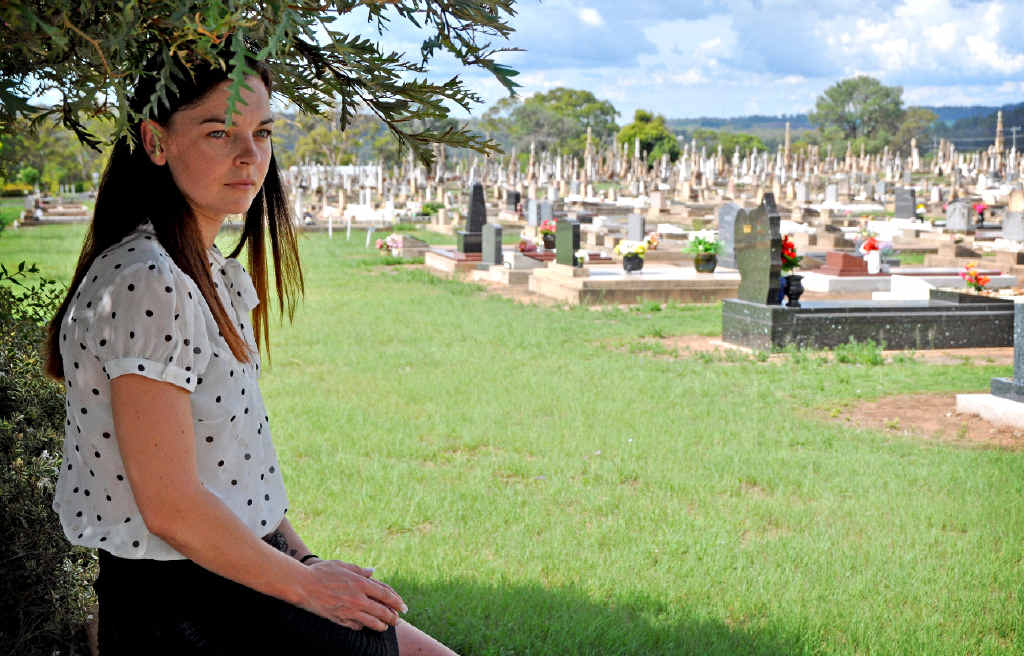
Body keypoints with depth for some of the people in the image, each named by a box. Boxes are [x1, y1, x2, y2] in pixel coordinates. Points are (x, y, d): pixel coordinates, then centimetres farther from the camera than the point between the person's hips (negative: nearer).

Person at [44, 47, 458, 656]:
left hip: (234, 576, 9)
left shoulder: (220, 273, 9)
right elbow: (172, 507, -22)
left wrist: (301, 556, 6)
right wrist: (305, 583, -12)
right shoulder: (145, 283, -21)